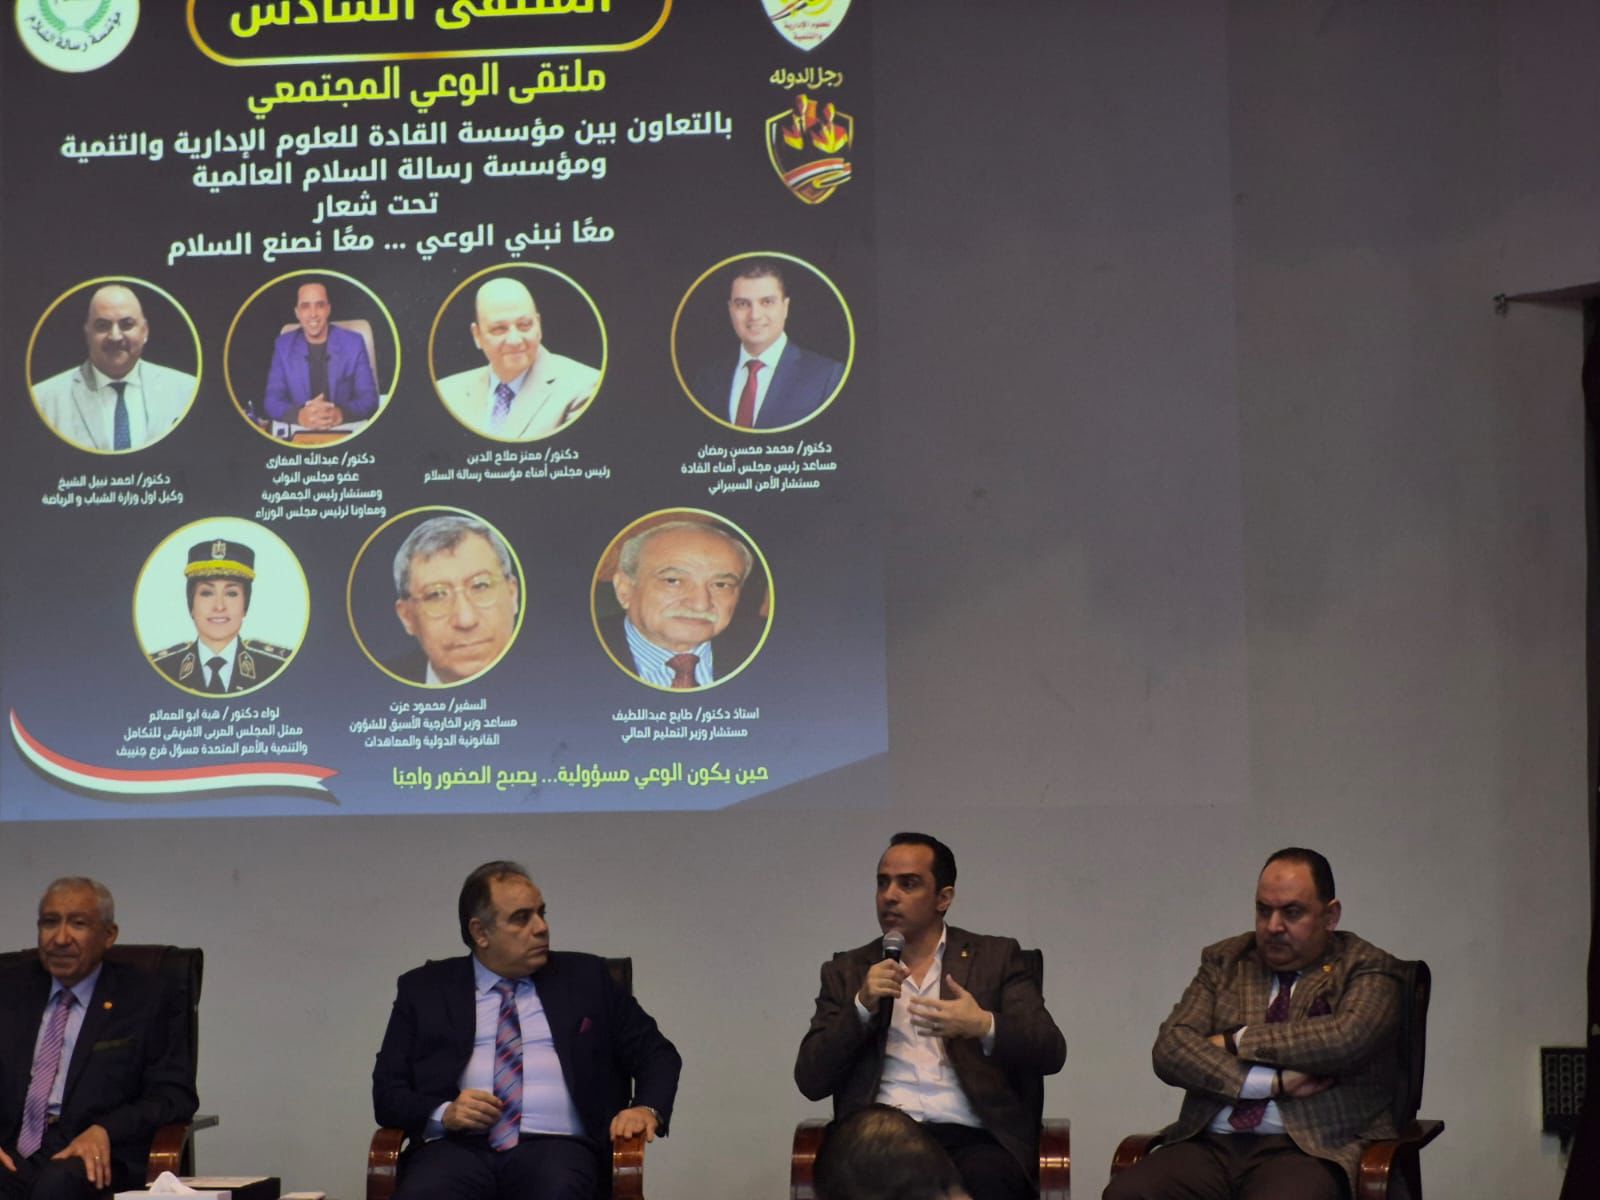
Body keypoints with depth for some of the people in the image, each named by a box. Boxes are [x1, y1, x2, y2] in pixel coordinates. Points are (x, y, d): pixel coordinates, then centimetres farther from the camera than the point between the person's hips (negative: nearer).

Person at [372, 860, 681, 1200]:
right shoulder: (424, 989, 17)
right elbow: (387, 1091, 13)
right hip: (458, 1147, 0)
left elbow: (656, 1053, 19)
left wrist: (647, 1109, -2)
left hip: (555, 1146, 0)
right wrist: (444, 1113, -8)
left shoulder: (584, 978, 19)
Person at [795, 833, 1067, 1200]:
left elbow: (1050, 1052, 3)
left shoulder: (996, 958, 15)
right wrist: (862, 1006, -6)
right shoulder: (848, 972, 18)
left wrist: (984, 1026, -17)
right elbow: (810, 1080, 10)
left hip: (971, 1139, 0)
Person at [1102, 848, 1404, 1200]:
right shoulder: (1223, 962, 19)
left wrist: (1236, 1042, -4)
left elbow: (1346, 1039, -13)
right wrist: (1275, 1082, -9)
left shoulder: (1366, 968, 9)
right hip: (1212, 1144, 4)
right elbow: (1170, 1048, 4)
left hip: (1308, 1148, -4)